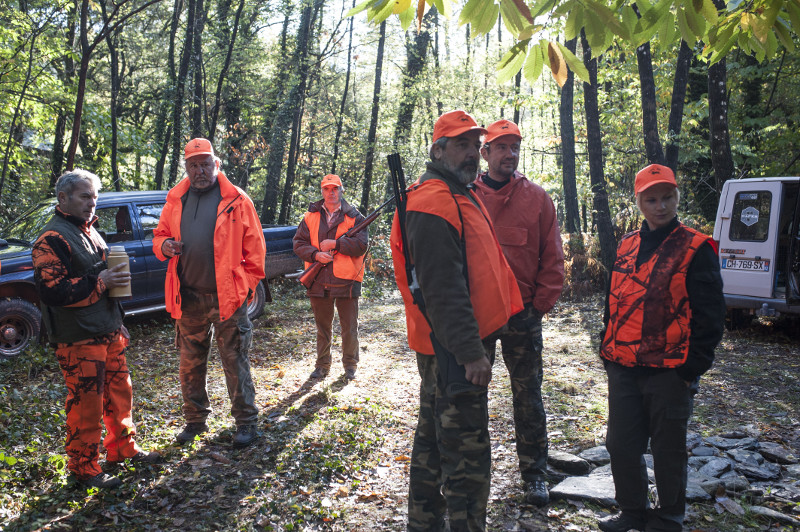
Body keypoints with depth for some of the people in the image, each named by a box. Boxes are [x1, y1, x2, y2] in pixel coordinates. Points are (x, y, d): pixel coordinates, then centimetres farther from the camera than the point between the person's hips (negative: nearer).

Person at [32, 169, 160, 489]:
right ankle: (83, 467, 15)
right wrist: (100, 282, -24)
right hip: (79, 339, -9)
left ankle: (123, 448, 32)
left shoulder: (89, 232, 16)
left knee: (119, 391, 16)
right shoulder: (52, 239, -13)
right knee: (86, 402, 0)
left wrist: (116, 276, 13)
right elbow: (52, 291, -22)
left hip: (108, 332, 9)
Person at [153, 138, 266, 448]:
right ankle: (195, 419, 31)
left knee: (235, 363, 1)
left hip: (227, 297, -4)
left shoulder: (236, 200, -3)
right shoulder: (175, 200, 10)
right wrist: (164, 245, -5)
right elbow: (160, 234, 18)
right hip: (188, 297, 5)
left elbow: (254, 248, -2)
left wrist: (248, 284, -7)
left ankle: (246, 422, 14)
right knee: (190, 364, 14)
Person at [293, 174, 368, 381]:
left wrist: (335, 243, -14)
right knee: (322, 326, 13)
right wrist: (316, 254, -13)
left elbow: (361, 245, -10)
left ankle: (350, 366, 21)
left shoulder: (354, 216, 1)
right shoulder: (310, 216, 8)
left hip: (346, 280, -2)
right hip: (319, 281, 2)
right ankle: (322, 365, 25)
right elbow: (299, 243, 4)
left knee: (349, 327, 6)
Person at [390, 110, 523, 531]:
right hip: (455, 352, -11)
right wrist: (471, 351, -25)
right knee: (468, 457, -4)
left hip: (450, 349, 11)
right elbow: (442, 289, -24)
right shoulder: (433, 203, -17)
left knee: (433, 441, 20)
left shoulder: (459, 197, 18)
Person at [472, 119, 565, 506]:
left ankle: (534, 473, 22)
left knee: (528, 397, 7)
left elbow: (552, 259, 2)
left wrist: (539, 306, -4)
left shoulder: (536, 198, 2)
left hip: (522, 314, -1)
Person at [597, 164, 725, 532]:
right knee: (621, 444, 13)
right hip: (622, 369, 5)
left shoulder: (695, 249, -7)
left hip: (669, 373, -5)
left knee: (668, 449, 10)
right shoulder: (627, 246, 9)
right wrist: (608, 350, 15)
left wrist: (693, 367, -11)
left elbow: (709, 317, -8)